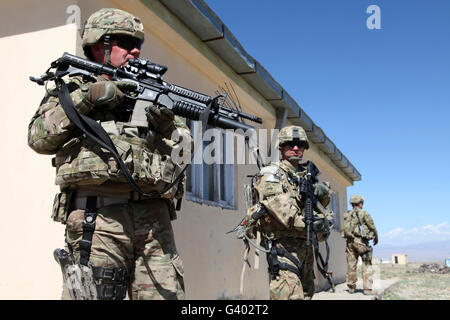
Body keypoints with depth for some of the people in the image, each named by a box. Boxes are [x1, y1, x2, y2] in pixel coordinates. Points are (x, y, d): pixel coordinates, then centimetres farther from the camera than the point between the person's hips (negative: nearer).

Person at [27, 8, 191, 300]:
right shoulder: (73, 88, 15)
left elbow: (187, 149, 21)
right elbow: (40, 139, 1)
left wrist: (168, 128, -1)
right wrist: (86, 98, -7)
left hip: (154, 218, 3)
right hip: (97, 218, -3)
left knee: (166, 294, -2)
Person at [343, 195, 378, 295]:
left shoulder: (347, 215, 12)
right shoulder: (364, 213, -2)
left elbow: (346, 228, 11)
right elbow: (372, 226, 1)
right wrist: (376, 237, 16)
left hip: (350, 241, 5)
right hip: (361, 241, -5)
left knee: (351, 264, 9)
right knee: (366, 265, -1)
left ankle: (351, 287, 15)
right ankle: (367, 288, -5)